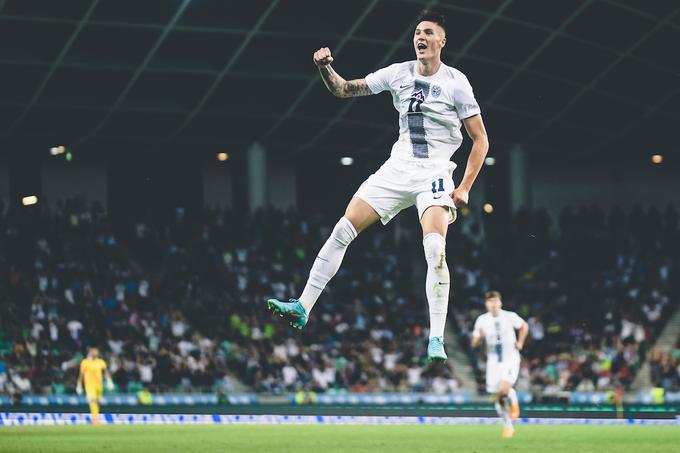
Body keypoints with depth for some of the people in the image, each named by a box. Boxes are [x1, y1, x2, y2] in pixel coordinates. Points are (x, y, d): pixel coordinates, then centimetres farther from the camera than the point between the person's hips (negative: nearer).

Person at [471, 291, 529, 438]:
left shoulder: (509, 317, -8)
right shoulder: (482, 320, -4)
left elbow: (524, 326, 12)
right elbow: (474, 343, -2)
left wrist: (520, 343, 4)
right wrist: (479, 336, -23)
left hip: (511, 359, -2)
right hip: (493, 361, 2)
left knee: (504, 389, -25)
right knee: (499, 398, 2)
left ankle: (514, 401, 9)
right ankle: (508, 426, 21)